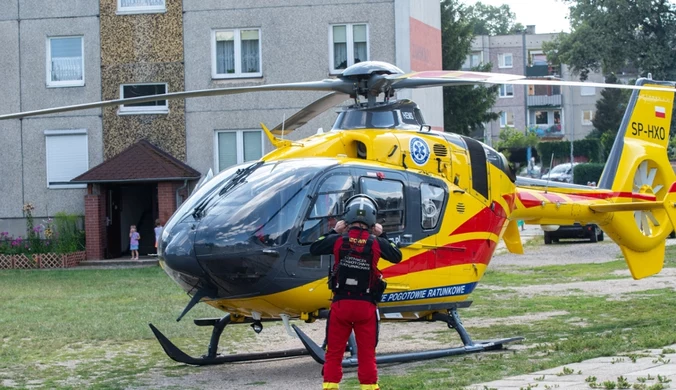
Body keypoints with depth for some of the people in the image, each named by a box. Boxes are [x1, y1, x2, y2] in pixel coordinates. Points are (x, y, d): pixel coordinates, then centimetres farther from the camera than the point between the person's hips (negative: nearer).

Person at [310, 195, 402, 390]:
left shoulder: (338, 240, -6)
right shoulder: (376, 243, -6)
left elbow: (314, 249, 10)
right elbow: (397, 256, 11)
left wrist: (333, 232, 18)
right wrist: (382, 236, 18)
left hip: (341, 303, 0)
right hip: (366, 306, 0)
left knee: (334, 352, 9)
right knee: (367, 354, 9)